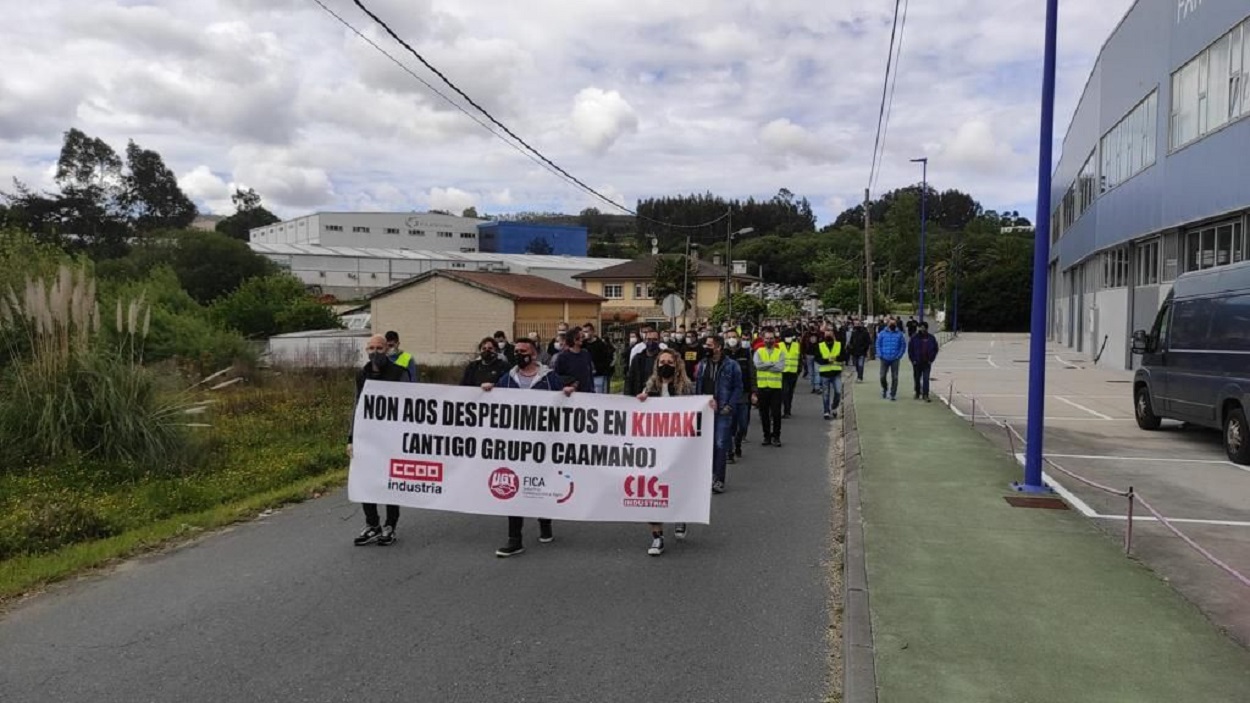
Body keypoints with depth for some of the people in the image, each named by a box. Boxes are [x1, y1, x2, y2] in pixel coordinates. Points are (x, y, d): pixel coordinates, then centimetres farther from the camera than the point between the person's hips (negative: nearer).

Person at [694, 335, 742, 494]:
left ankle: (719, 480, -2)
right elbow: (697, 386, 16)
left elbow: (738, 388, -2)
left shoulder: (731, 365, -4)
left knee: (721, 445, -6)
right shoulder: (702, 364, 9)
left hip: (722, 411, -5)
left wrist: (729, 406, -10)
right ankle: (711, 475, 21)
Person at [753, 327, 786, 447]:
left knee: (776, 413, 0)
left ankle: (776, 436, 10)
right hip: (762, 386, 1)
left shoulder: (780, 352, 3)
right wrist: (773, 363, -12)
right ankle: (767, 436, 17)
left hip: (776, 386, -1)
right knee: (764, 413, 7)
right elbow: (758, 365, -12)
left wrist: (765, 366, -11)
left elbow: (781, 367, -12)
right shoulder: (759, 351, 6)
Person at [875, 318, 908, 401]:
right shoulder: (882, 333, 2)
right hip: (884, 359, 0)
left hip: (895, 359, 0)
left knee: (894, 378, 0)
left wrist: (899, 356, -6)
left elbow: (903, 346, 3)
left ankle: (893, 394, 9)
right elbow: (878, 344, 4)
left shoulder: (899, 334, 2)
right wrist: (880, 355, -5)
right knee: (882, 376, 1)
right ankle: (884, 388, 29)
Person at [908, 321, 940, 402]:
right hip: (917, 363, 1)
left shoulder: (931, 338, 2)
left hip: (927, 363, -1)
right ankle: (917, 393, 28)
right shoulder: (914, 338, -1)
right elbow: (910, 350, 3)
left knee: (926, 379, -8)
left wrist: (931, 359, 0)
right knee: (917, 379, 11)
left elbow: (935, 350, 8)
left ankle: (925, 395, -10)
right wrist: (913, 360, -3)